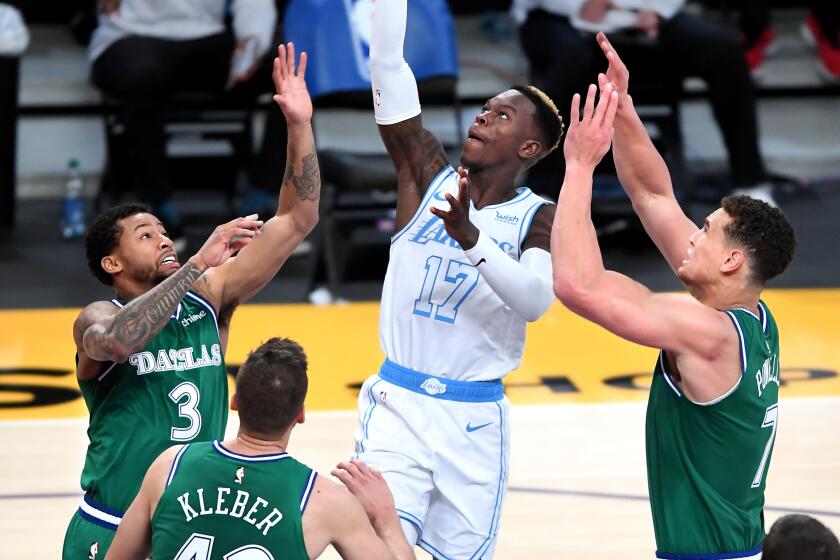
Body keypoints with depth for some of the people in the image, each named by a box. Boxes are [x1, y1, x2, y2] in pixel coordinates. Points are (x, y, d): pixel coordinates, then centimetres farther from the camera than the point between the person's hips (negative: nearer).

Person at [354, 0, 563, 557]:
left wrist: (470, 237, -35)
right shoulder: (430, 174, 3)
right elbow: (388, 63, -5)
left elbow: (536, 300, -23)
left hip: (475, 420, 0)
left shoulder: (539, 218, -2)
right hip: (397, 404, 0)